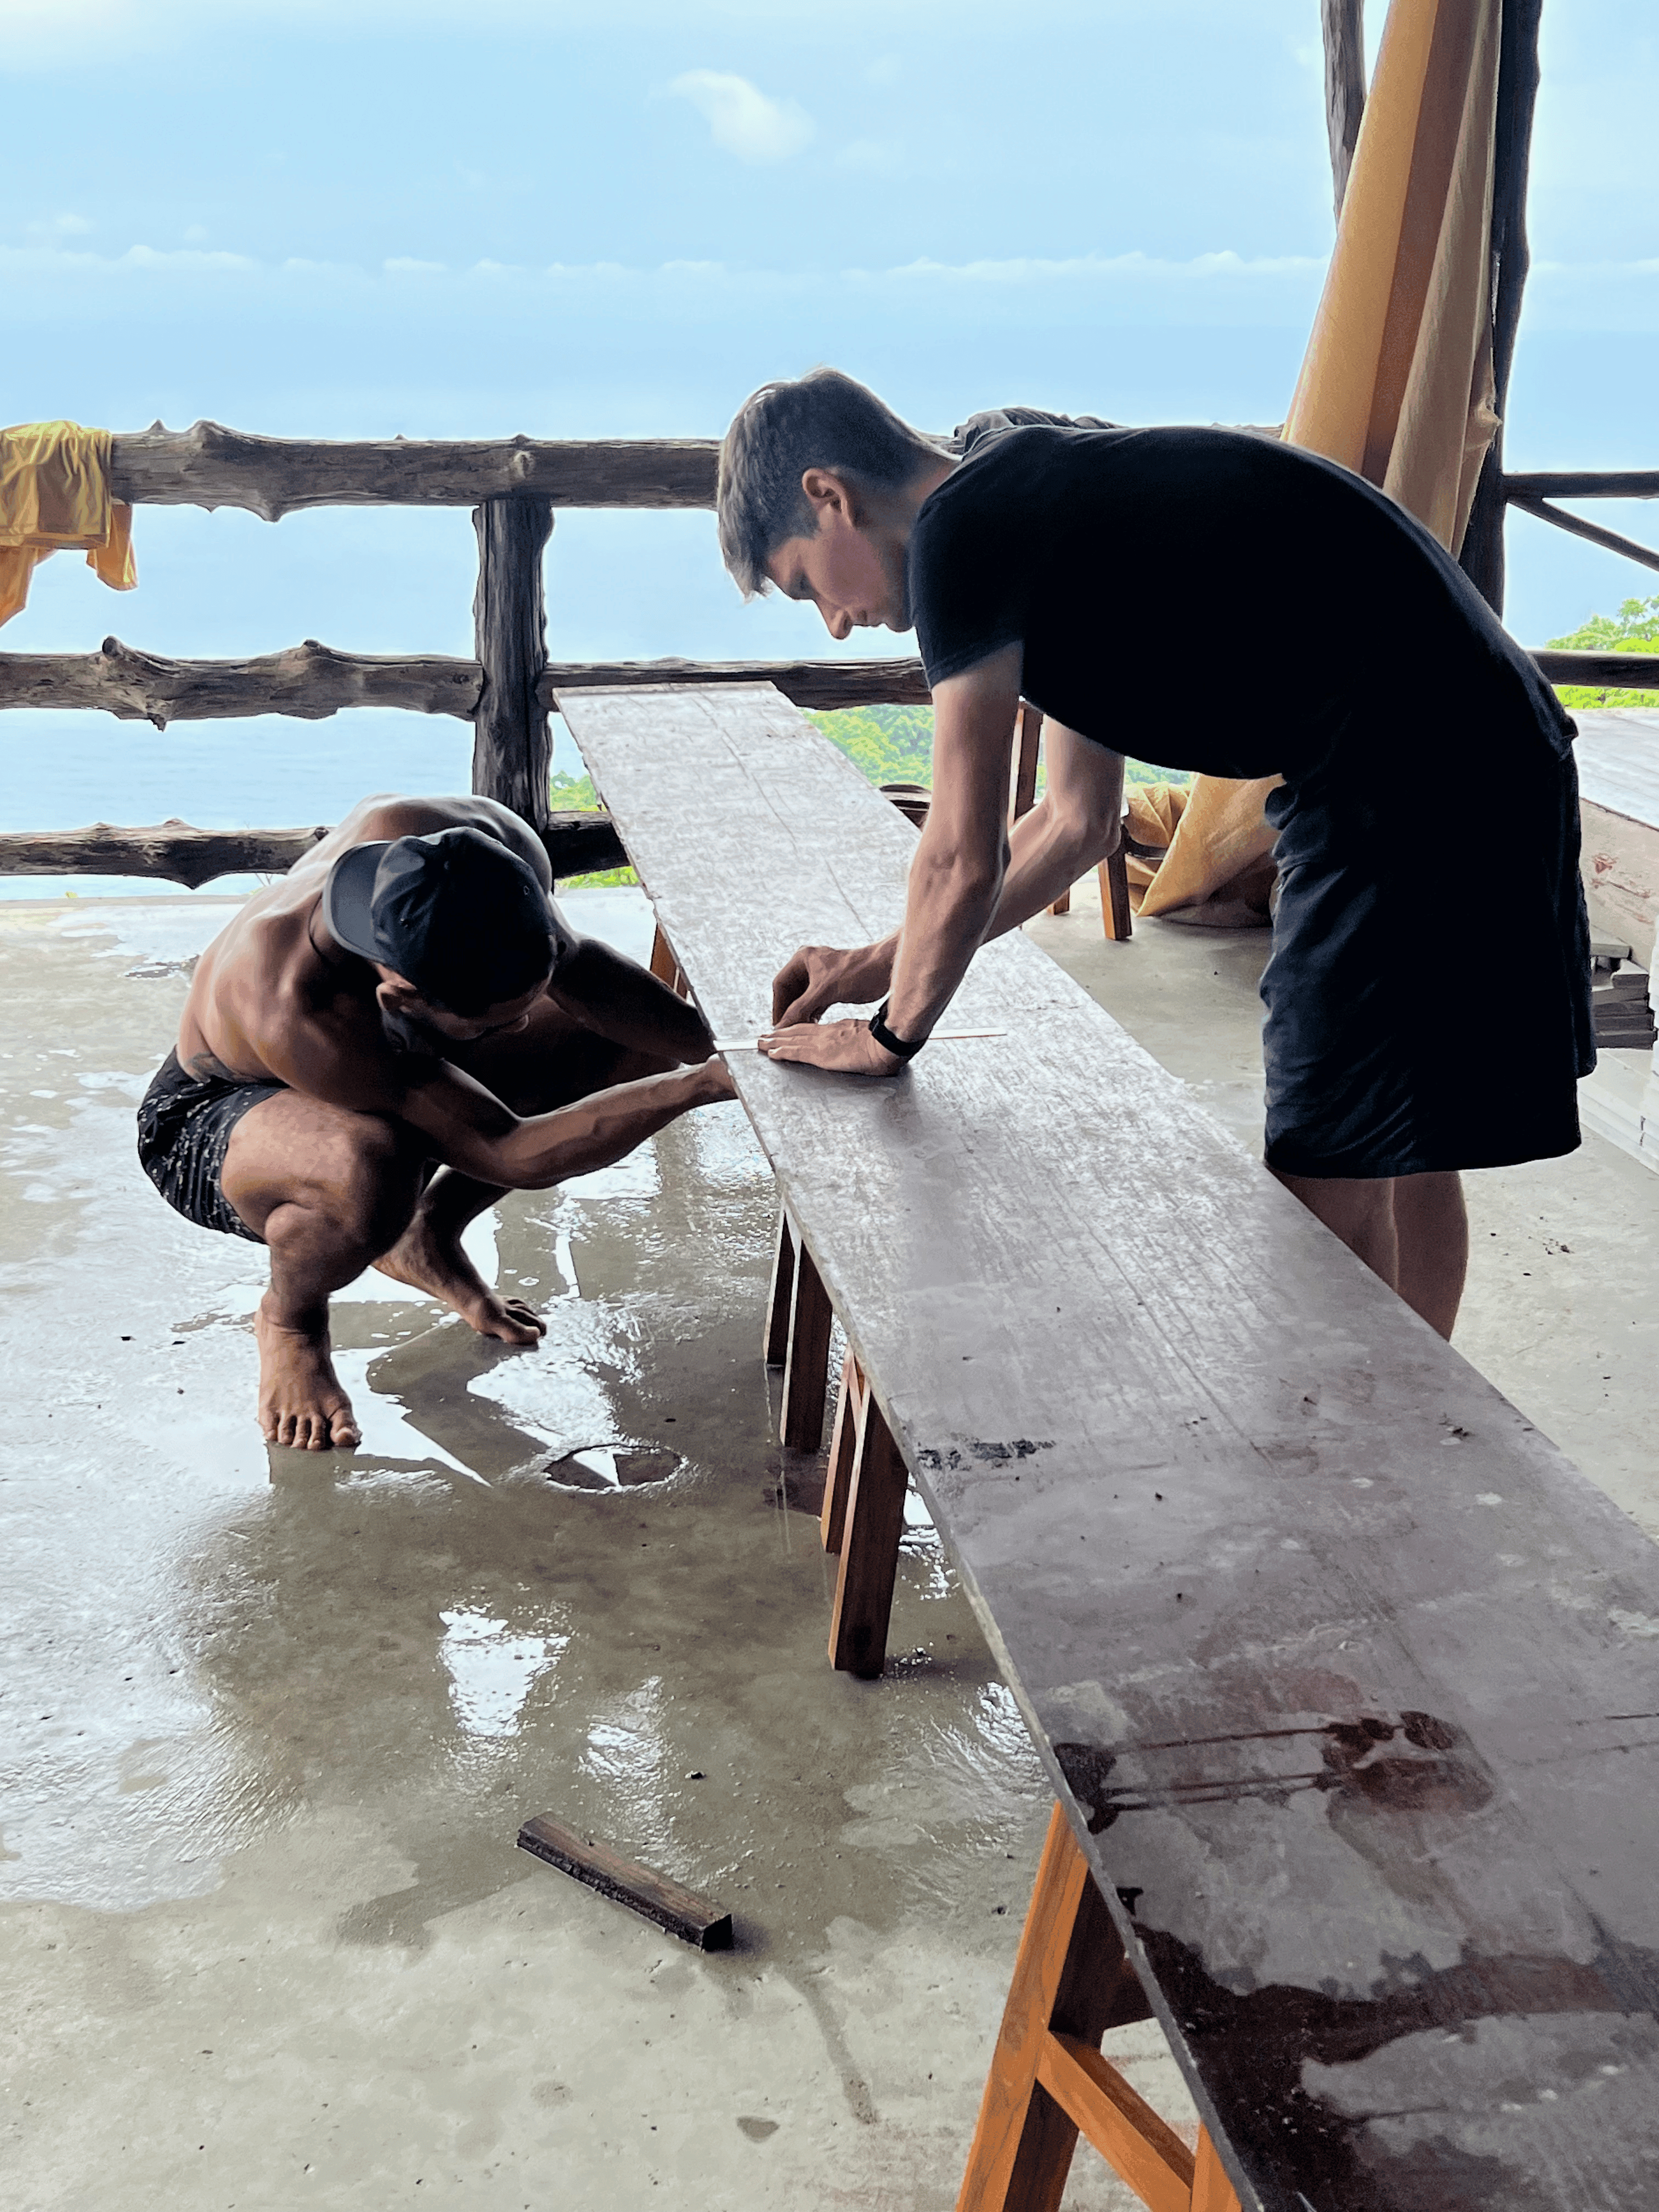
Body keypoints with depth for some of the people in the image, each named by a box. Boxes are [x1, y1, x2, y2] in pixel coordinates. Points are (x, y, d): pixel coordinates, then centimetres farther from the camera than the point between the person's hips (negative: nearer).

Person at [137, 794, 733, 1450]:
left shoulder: (493, 843, -30)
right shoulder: (292, 1008, -45)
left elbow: (575, 964, -8)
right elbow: (510, 1154, -41)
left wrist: (719, 1045, -18)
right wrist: (701, 1083, -45)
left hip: (392, 1057, 6)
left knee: (635, 1051, -6)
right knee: (374, 1167, -43)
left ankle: (427, 1237, 11)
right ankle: (289, 1316, -5)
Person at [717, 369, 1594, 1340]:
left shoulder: (961, 529, -11)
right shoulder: (1041, 499, 19)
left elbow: (965, 860, -9)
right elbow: (1080, 822, 24)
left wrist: (893, 1032, 8)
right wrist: (885, 966, 25)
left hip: (1410, 778, -10)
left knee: (1332, 1184, -1)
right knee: (1399, 1151, 21)